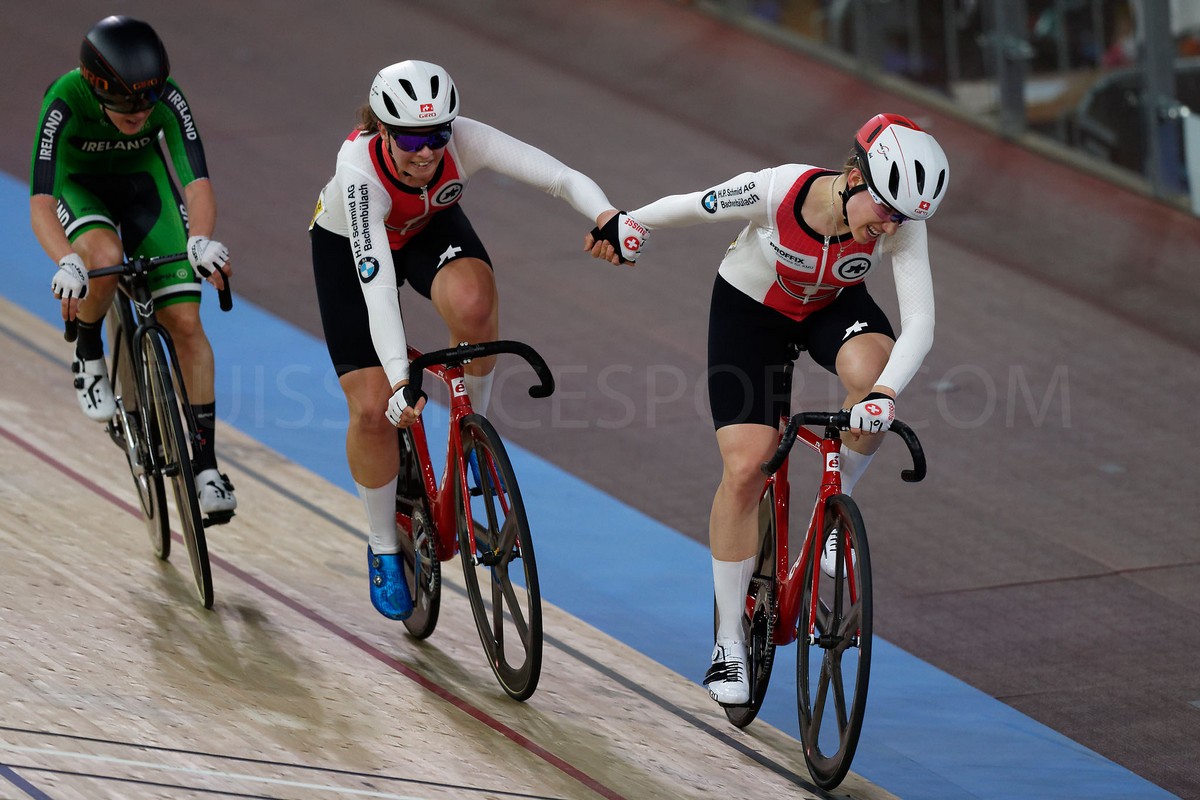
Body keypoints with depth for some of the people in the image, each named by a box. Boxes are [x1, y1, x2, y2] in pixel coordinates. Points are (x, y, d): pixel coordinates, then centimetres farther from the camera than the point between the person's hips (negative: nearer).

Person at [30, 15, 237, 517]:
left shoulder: (168, 101, -31)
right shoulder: (65, 103, -36)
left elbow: (198, 185, -35)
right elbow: (41, 206, -41)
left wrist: (201, 240, -56)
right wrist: (67, 264, -59)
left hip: (141, 180, 2)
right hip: (79, 185, -2)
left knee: (185, 322, -9)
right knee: (106, 258, -36)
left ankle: (206, 462, -1)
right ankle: (88, 356, -7)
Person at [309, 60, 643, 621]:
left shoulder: (464, 140, -34)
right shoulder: (360, 169, -40)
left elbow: (562, 178, -40)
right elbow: (375, 281, -47)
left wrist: (608, 216, -62)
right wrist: (399, 379, -56)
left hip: (430, 228, 2)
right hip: (350, 244, -1)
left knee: (471, 302, -35)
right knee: (373, 407, -9)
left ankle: (473, 421, -6)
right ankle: (384, 550, 15)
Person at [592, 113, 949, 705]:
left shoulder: (901, 225, -30)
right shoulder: (779, 191, -35)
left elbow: (918, 322, -36)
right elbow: (689, 206, -17)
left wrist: (886, 391, -54)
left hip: (834, 306, 2)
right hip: (749, 308, -2)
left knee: (871, 371, -34)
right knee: (744, 469, -13)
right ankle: (728, 642, 1)